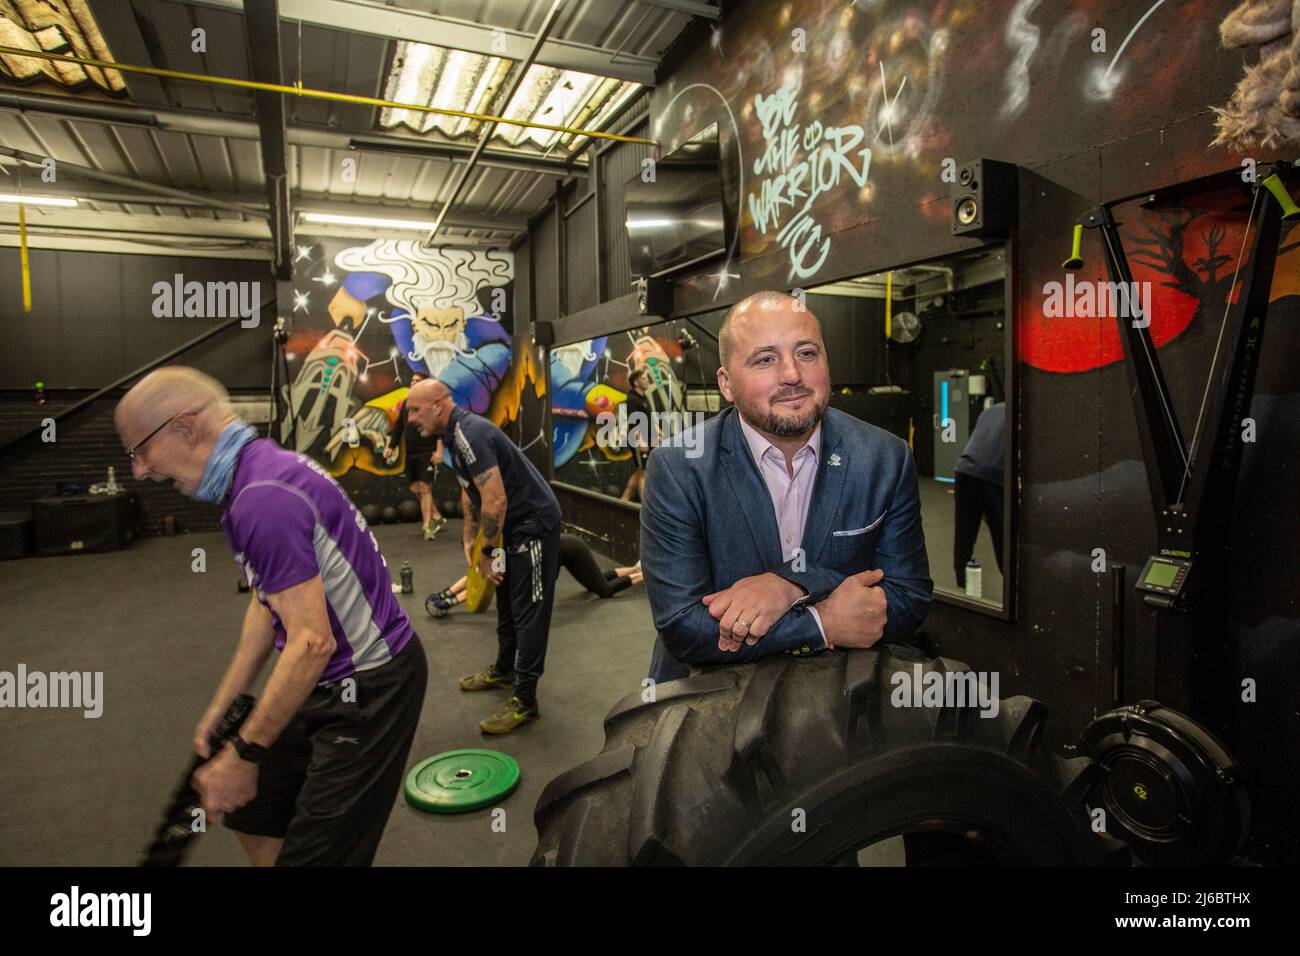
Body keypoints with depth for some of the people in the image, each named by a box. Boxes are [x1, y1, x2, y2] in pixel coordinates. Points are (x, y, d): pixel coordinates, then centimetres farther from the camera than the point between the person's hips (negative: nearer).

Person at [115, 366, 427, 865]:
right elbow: (268, 601, 15)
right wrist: (221, 706, 17)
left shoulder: (263, 498, -25)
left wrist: (244, 754, -16)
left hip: (368, 686, -10)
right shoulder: (259, 470, 6)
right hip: (333, 680, 10)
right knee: (252, 815, 22)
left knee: (315, 851, -1)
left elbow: (311, 643, -26)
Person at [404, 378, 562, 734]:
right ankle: (504, 671, 38)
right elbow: (470, 492, 19)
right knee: (507, 602, 21)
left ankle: (525, 701, 1)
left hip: (534, 523, -11)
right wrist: (469, 540, 16)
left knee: (528, 610, -5)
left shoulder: (469, 434, -24)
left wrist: (487, 552, -18)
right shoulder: (455, 435, 9)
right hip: (513, 524, 11)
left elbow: (495, 500, -29)